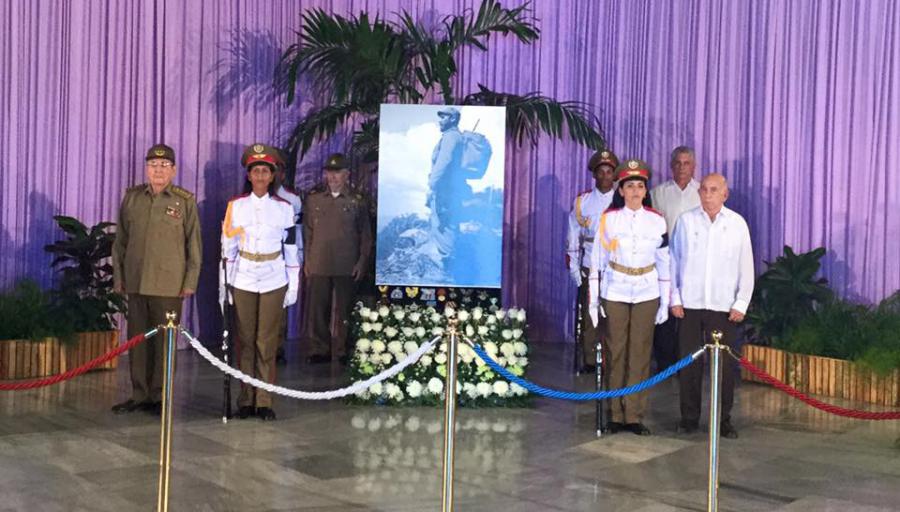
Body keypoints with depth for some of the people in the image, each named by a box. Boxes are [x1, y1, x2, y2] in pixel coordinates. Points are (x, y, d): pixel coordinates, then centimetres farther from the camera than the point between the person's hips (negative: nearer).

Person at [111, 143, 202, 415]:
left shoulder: (186, 201, 0)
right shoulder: (132, 198, 9)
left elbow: (194, 244, 2)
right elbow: (120, 240, 13)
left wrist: (190, 281, -2)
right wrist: (118, 276, 10)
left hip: (169, 285, -3)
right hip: (136, 281, 3)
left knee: (164, 341, 1)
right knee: (137, 339, 8)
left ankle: (159, 397, 11)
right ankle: (139, 394, 18)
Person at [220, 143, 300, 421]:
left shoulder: (284, 208, 2)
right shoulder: (235, 206, 3)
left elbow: (291, 249, 5)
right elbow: (227, 247, 5)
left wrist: (293, 286, 2)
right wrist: (223, 284, 2)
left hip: (273, 281, -1)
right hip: (242, 281, 1)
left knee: (267, 342, 1)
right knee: (245, 340, 5)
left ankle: (264, 401, 8)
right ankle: (246, 400, 14)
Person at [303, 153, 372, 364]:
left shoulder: (357, 200, 2)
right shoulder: (313, 198, 8)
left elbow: (365, 234, 5)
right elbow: (307, 231, 11)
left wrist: (362, 261, -2)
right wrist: (307, 260, 6)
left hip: (347, 266, -2)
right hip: (318, 265, 2)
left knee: (344, 310, 4)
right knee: (317, 309, 4)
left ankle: (342, 351, 13)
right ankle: (319, 350, 14)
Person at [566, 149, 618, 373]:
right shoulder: (582, 201, 3)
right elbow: (573, 239, 6)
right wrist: (574, 271, 2)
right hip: (589, 269, 1)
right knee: (589, 316, 6)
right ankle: (589, 360, 18)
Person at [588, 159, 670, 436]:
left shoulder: (657, 221, 3)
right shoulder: (608, 218, -1)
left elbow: (664, 263, 6)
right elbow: (597, 260, 1)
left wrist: (665, 302, 5)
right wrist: (593, 299, -1)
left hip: (647, 294, 1)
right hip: (615, 293, -1)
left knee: (640, 354, 2)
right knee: (617, 353, 3)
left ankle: (634, 415, 9)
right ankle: (616, 415, 12)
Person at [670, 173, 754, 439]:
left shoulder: (737, 223, 3)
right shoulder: (686, 220, 3)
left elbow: (746, 267, 5)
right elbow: (674, 260, 6)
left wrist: (741, 304, 0)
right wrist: (674, 298, 1)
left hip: (724, 306, 0)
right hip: (689, 304, 0)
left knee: (724, 363, 2)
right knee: (689, 362, 4)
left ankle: (723, 419, 14)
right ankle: (689, 417, 16)